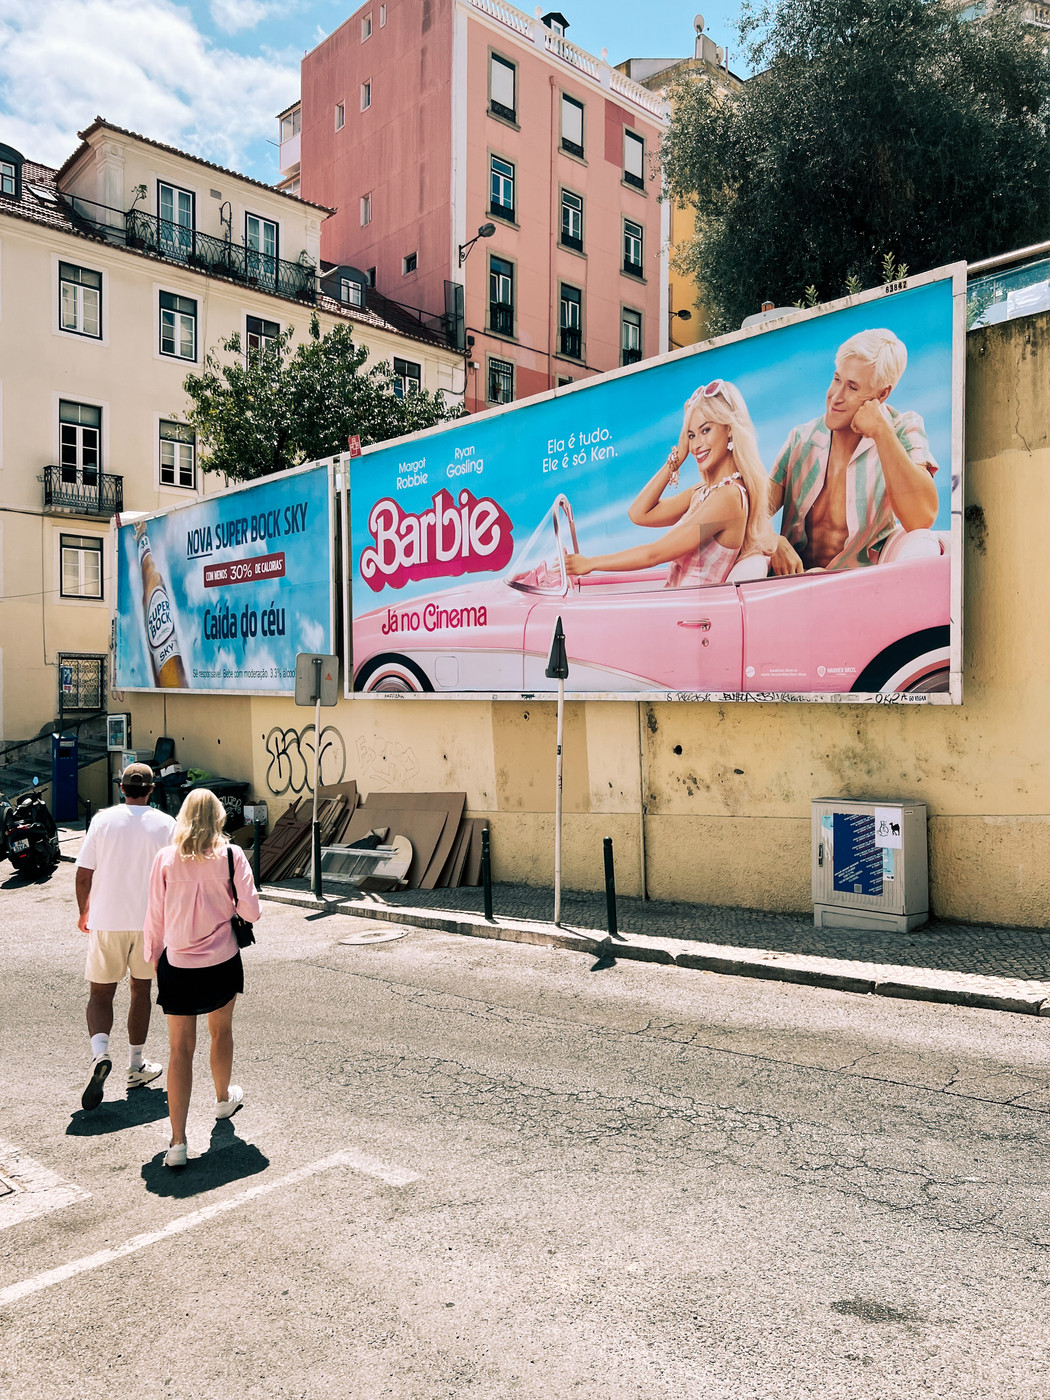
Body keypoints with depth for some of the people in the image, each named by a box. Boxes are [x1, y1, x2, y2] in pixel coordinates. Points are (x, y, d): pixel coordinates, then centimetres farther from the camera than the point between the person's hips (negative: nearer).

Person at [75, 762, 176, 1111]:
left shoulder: (103, 820, -4)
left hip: (107, 921, 0)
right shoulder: (166, 824, -4)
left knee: (100, 994, 10)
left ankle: (100, 1055, -14)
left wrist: (84, 912, 13)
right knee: (141, 991, 16)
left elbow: (83, 875, -3)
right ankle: (136, 1067, 22)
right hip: (151, 921, 1)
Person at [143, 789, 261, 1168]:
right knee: (221, 1030, 24)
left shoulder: (165, 858, -6)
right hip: (222, 963, 0)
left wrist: (153, 955, 14)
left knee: (180, 1049, 4)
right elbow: (251, 910, -10)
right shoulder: (231, 855, -9)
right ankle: (224, 1098, 46)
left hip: (178, 966, 0)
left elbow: (155, 917, -1)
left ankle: (177, 1142, -1)